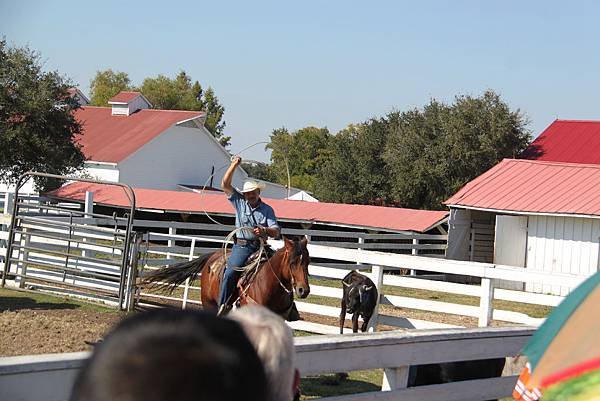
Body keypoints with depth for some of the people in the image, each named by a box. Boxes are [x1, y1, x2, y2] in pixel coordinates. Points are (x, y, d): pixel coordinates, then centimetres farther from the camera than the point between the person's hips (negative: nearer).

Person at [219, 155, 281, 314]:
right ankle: (223, 306, -17)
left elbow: (276, 232, 3)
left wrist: (265, 231, -20)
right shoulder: (239, 203, 11)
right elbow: (225, 185, 3)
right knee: (231, 273, -22)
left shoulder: (267, 209, 10)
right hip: (242, 246, -1)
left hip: (261, 246, 1)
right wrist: (234, 165, -3)